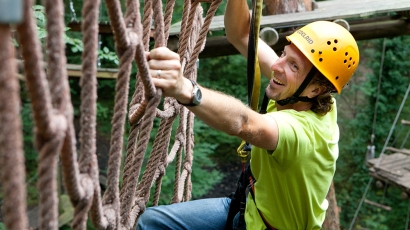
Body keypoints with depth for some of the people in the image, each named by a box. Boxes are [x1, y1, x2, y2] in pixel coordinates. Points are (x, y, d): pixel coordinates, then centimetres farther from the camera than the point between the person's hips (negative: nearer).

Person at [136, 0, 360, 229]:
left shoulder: (304, 130, -35)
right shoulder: (296, 95, -14)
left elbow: (244, 124, -57)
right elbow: (240, 34, -10)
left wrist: (184, 90, -72)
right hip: (252, 209, 6)